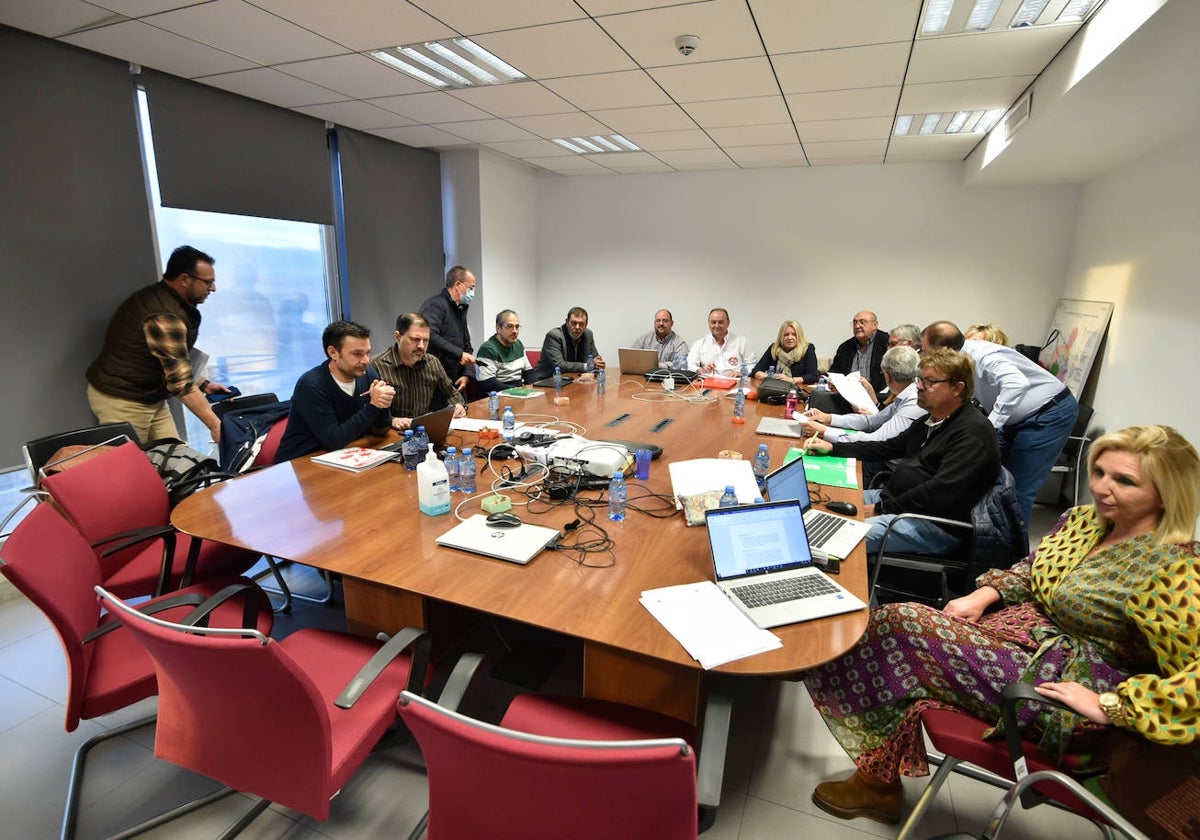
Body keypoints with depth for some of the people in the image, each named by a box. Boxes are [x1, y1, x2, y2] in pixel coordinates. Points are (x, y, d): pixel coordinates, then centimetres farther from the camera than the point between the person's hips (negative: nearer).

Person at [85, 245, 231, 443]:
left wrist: (203, 384, 8)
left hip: (150, 396, 9)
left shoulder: (160, 297, 6)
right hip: (121, 401, -9)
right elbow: (181, 383, -27)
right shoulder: (164, 317, -26)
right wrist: (215, 425, -29)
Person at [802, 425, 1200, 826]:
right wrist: (983, 595, -1)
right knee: (899, 624, -12)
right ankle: (879, 780, 3)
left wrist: (1108, 704, -23)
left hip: (1058, 689, -8)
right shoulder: (1082, 520, 4)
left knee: (901, 628, -18)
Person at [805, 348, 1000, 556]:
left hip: (934, 525, -10)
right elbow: (888, 448, 21)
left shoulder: (973, 431, -15)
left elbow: (941, 491, -24)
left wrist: (881, 509, -18)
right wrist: (833, 448, 10)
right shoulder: (930, 422, 16)